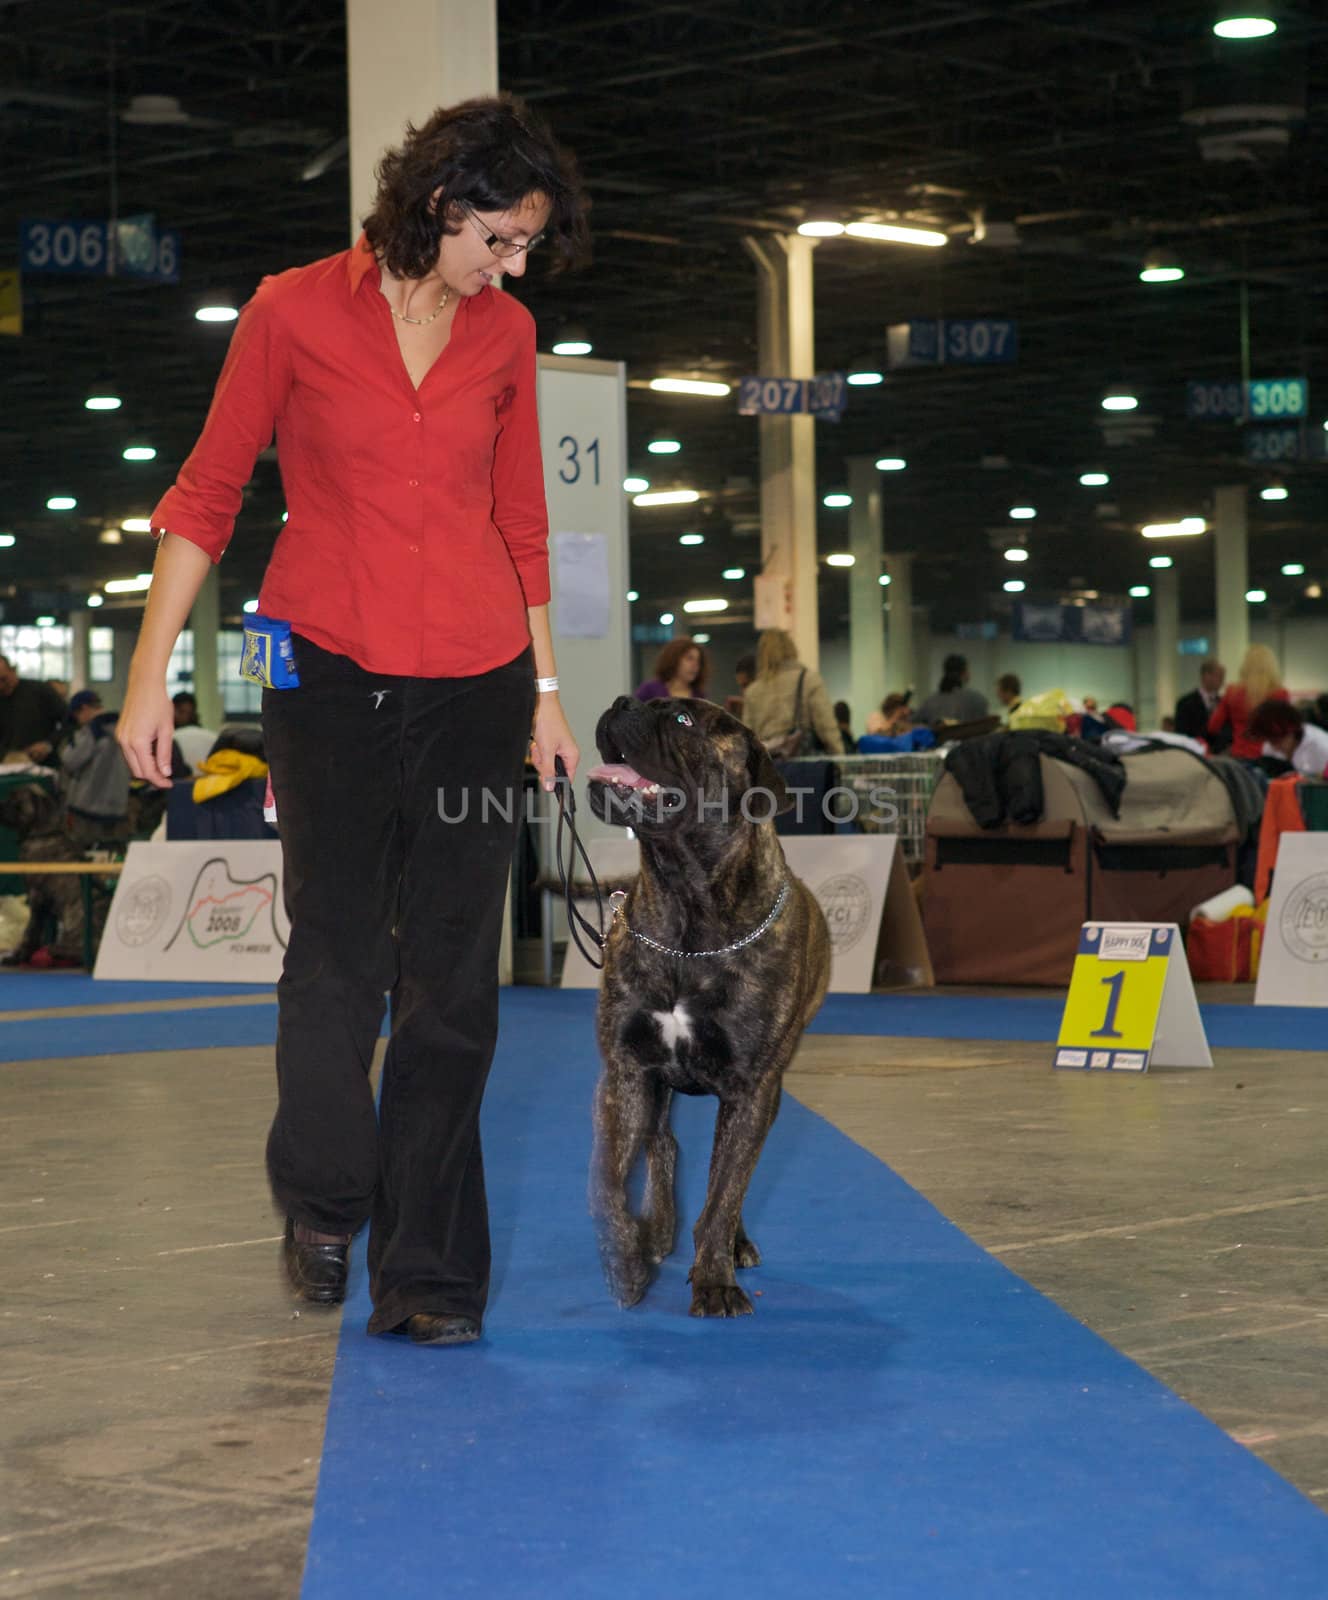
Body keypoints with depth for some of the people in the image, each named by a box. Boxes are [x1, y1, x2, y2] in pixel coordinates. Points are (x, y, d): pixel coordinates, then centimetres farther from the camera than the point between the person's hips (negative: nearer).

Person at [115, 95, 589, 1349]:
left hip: (473, 679, 3)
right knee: (337, 957, 2)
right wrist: (151, 673, -3)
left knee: (451, 982, 1)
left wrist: (544, 689, 15)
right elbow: (206, 494, 1)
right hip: (328, 672, -2)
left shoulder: (505, 334, 6)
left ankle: (427, 1270, 9)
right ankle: (322, 1205, 27)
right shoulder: (294, 312, -3)